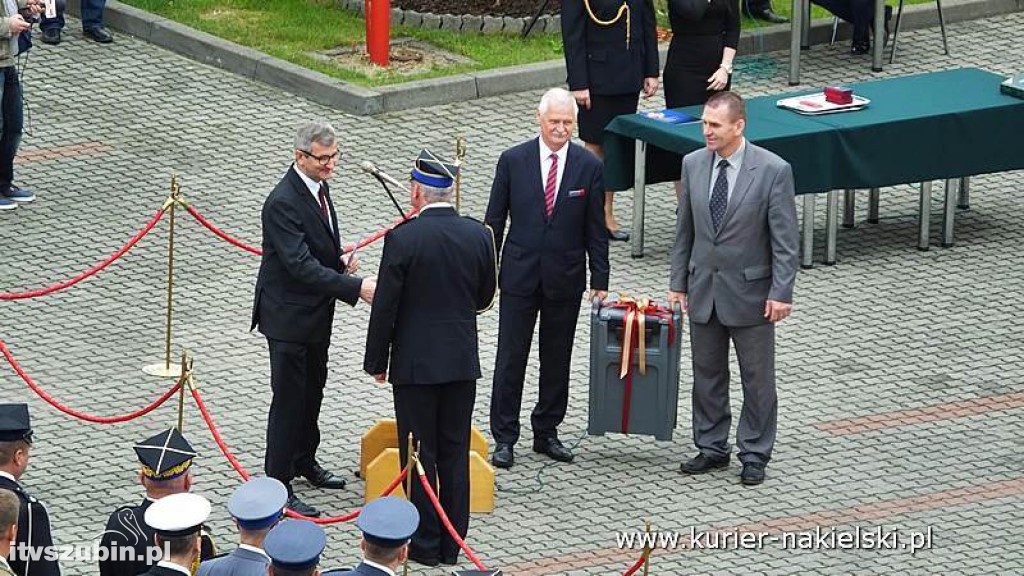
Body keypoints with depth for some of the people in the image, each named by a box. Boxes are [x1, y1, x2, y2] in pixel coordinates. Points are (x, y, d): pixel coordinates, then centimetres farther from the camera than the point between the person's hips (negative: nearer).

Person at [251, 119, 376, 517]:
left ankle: (305, 461, 41)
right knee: (289, 398, -2)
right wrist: (356, 287, -37)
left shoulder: (316, 186, 3)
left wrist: (340, 260, -2)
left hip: (316, 312, 9)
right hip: (288, 316, -9)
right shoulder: (283, 203, -27)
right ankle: (278, 485, 6)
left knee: (313, 388, 23)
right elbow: (301, 266, -32)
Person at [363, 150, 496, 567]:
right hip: (463, 360, 4)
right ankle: (452, 543, 19)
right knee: (455, 452, 12)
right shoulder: (479, 235, -3)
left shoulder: (402, 239, -16)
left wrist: (377, 362, 0)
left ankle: (426, 544, 11)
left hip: (415, 361, -4)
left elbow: (384, 308, -11)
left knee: (419, 453, 5)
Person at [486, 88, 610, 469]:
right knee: (510, 358, 2)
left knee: (557, 359, 11)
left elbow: (595, 230, 2)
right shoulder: (513, 161, -4)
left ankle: (546, 432, 23)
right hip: (520, 276, -1)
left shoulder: (589, 166, -2)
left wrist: (600, 281, 1)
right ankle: (504, 438, 9)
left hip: (565, 278, 1)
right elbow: (494, 220, 1)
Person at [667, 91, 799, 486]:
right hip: (703, 289, 4)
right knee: (707, 373, 14)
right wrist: (678, 282, 7)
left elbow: (785, 240, -12)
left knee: (757, 378, 6)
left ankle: (754, 454, 17)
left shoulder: (772, 170, -14)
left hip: (750, 291, -4)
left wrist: (781, 292, -16)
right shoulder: (693, 164, 0)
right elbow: (684, 229, 9)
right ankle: (712, 447, 26)